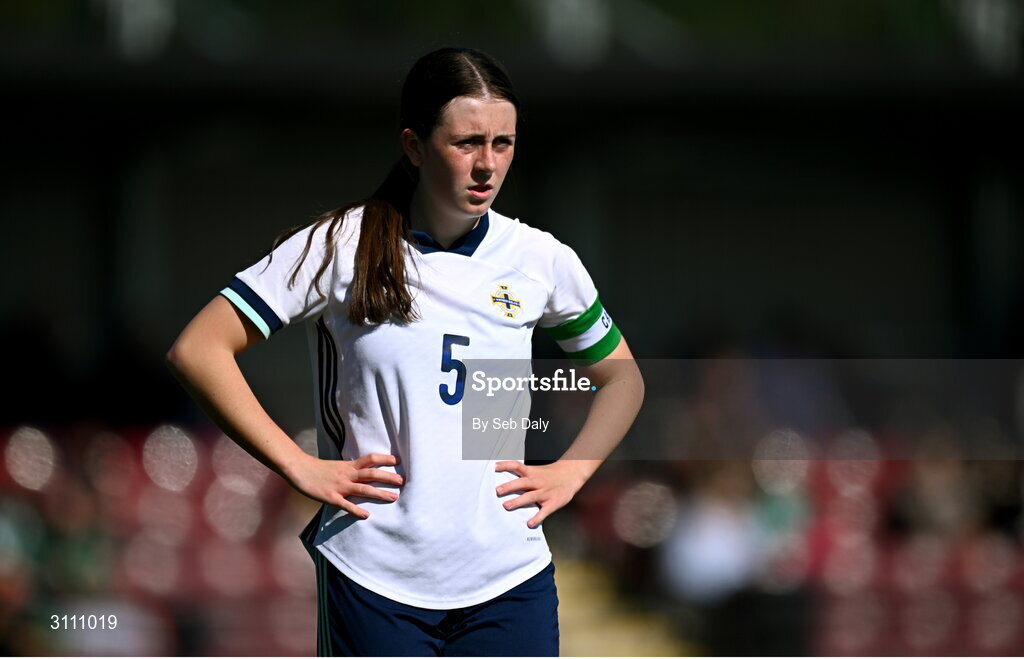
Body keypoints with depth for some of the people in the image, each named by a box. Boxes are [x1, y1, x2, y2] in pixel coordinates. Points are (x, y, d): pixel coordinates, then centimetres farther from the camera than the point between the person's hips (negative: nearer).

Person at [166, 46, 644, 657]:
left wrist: (569, 474, 7)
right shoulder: (340, 246, -4)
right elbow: (197, 350, -5)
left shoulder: (541, 260, 5)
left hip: (509, 582, 2)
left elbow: (623, 379, 22)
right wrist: (300, 467, -8)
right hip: (375, 580, -2)